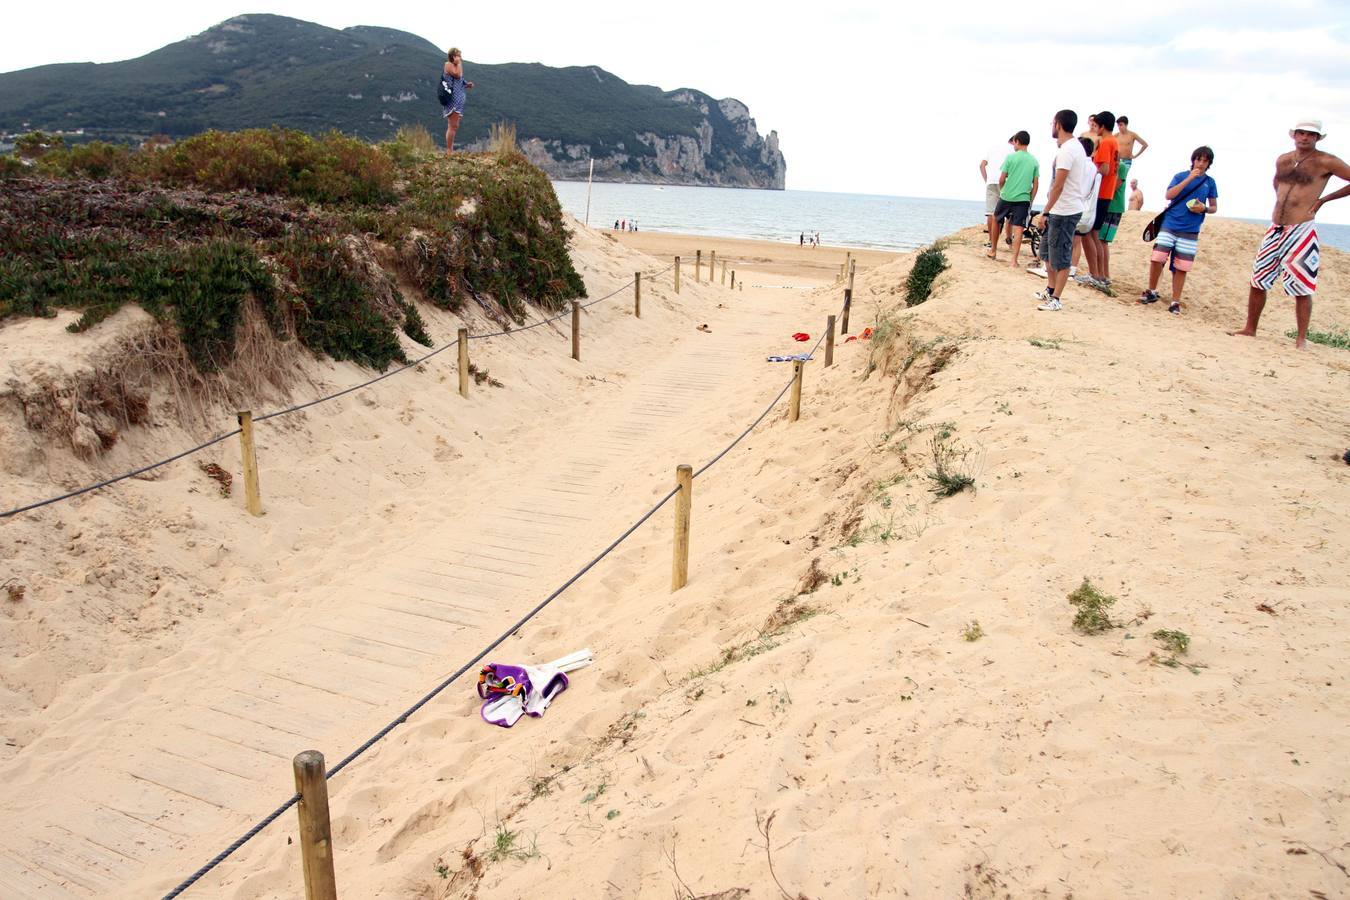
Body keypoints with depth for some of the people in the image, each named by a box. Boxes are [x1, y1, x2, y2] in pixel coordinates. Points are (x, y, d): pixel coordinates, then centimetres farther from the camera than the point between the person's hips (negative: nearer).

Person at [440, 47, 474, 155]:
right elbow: (458, 75, -20)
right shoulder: (448, 64, -5)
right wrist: (459, 63, -7)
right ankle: (449, 151, -13)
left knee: (453, 126, 10)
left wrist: (467, 85, 11)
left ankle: (450, 151, 12)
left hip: (458, 100, 10)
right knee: (453, 126, -13)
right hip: (452, 99, -10)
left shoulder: (455, 66, 23)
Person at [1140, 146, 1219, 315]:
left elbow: (1214, 207, 13)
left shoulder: (1210, 182, 9)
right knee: (1157, 258, -12)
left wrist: (1204, 208, -9)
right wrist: (1189, 178, -15)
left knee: (1181, 267, 1)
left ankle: (1175, 302, 10)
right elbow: (1169, 195, -11)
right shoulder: (1180, 176, 4)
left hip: (1190, 231, 1)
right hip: (1169, 225, -1)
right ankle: (1152, 292, 9)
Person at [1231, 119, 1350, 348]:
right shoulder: (1282, 160, 12)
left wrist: (1323, 200, -3)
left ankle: (1301, 339, 3)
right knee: (1257, 280, 8)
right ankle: (1250, 329, 20)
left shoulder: (1325, 162, -4)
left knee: (1301, 288, -4)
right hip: (1275, 230, 6)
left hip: (1301, 232, -6)